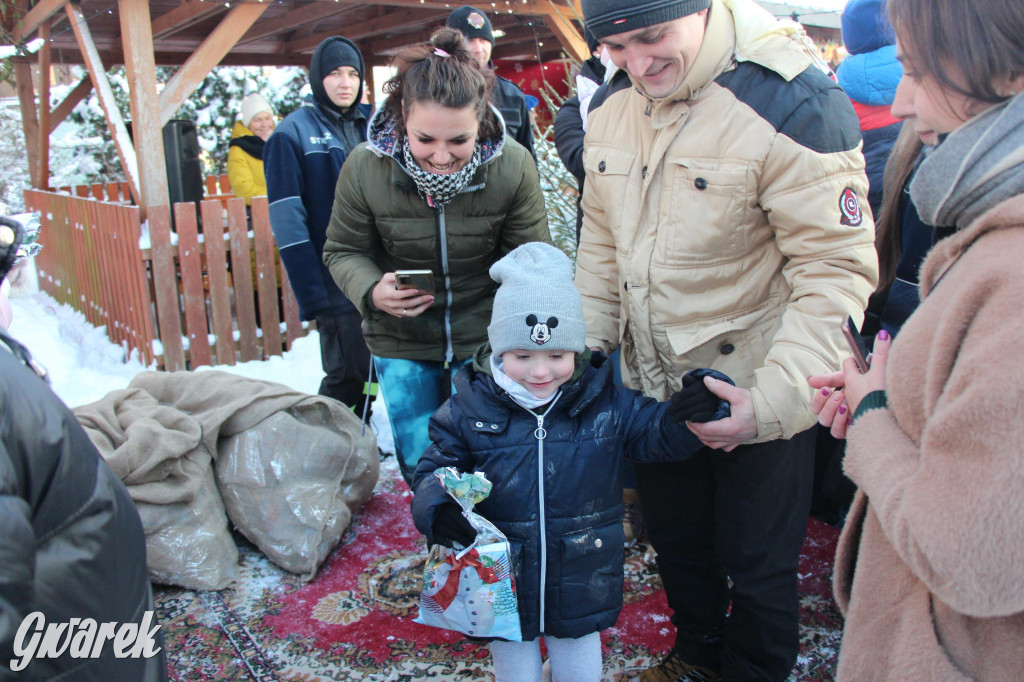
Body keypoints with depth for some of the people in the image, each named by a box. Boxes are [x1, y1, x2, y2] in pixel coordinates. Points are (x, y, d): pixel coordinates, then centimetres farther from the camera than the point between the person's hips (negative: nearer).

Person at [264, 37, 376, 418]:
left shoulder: (371, 126, 11)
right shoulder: (293, 134, -5)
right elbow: (287, 220, -11)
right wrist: (310, 293, -17)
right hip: (336, 282, -6)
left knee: (372, 370, 14)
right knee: (348, 375, -4)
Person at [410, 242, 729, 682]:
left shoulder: (605, 402, -9)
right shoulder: (468, 410, -12)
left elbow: (658, 433, -2)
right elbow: (436, 470, -6)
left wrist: (689, 415, -24)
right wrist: (436, 507, -28)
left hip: (580, 591, 1)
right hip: (502, 591, -1)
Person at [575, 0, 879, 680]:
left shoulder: (790, 102, -21)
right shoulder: (612, 113, 0)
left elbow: (836, 269, -23)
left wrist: (773, 399, -31)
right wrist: (582, 347, 3)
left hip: (757, 395, -6)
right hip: (653, 385, 6)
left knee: (757, 566, 14)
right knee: (677, 543, 25)